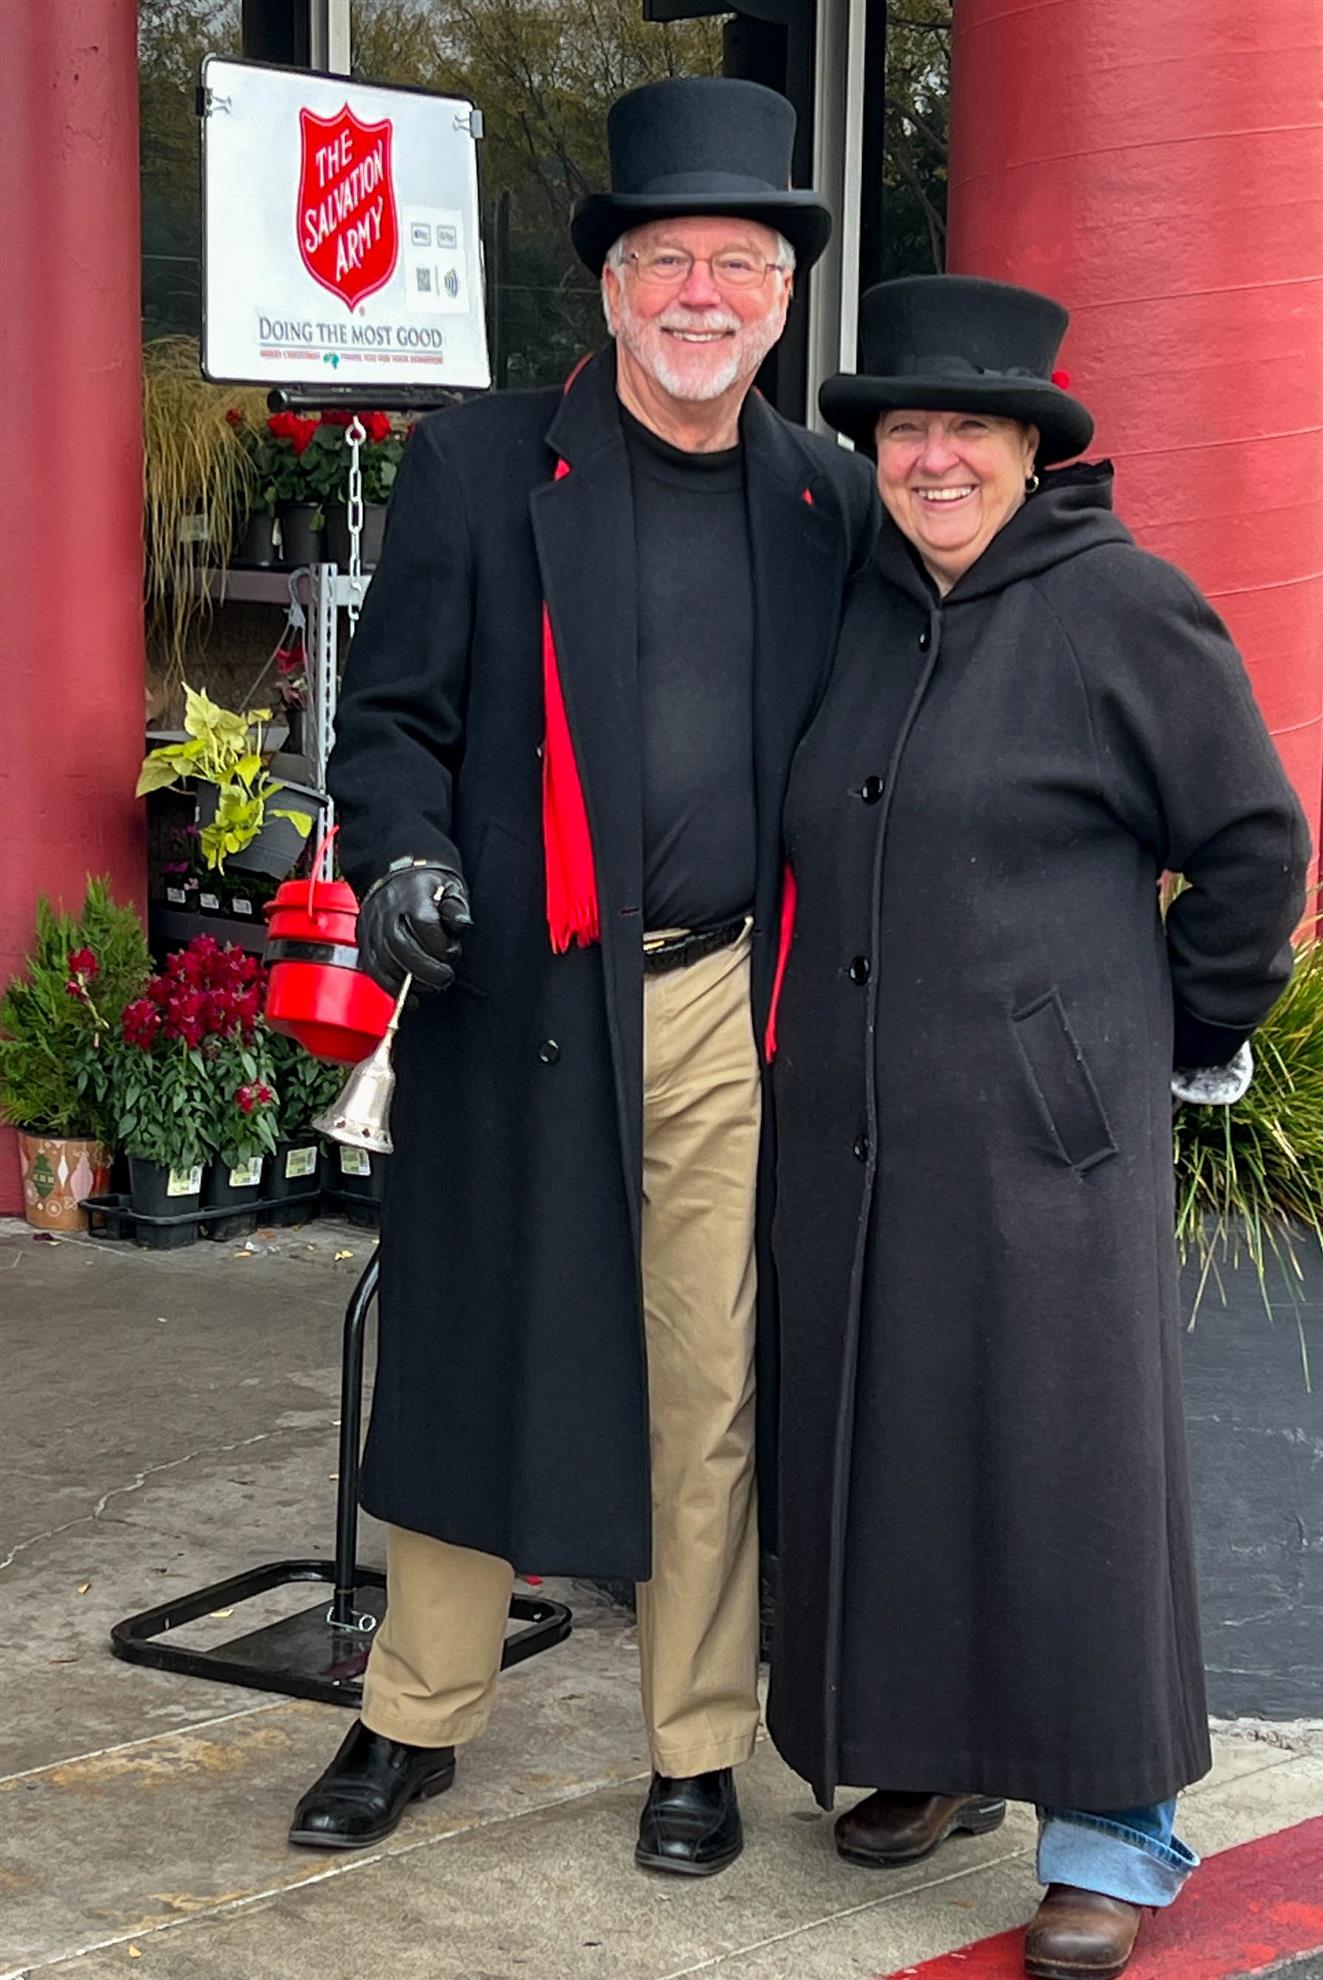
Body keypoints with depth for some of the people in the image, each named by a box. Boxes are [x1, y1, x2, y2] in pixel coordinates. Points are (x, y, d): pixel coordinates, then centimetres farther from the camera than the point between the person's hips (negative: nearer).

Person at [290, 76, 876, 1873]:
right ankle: (417, 1720, 25)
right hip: (519, 999, -1)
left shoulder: (830, 505, 8)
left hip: (729, 1010, 1)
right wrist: (403, 856, -16)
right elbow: (394, 708, 3)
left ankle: (699, 1750, 21)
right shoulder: (477, 467, 2)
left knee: (713, 1391, 7)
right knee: (469, 1365, 8)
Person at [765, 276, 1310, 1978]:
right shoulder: (853, 610, 10)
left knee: (1065, 1460, -2)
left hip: (1042, 1127, -6)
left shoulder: (1122, 609, -7)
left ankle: (1110, 1838, 9)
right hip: (850, 1131, 6)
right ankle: (939, 1755, 29)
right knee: (877, 1441, 12)